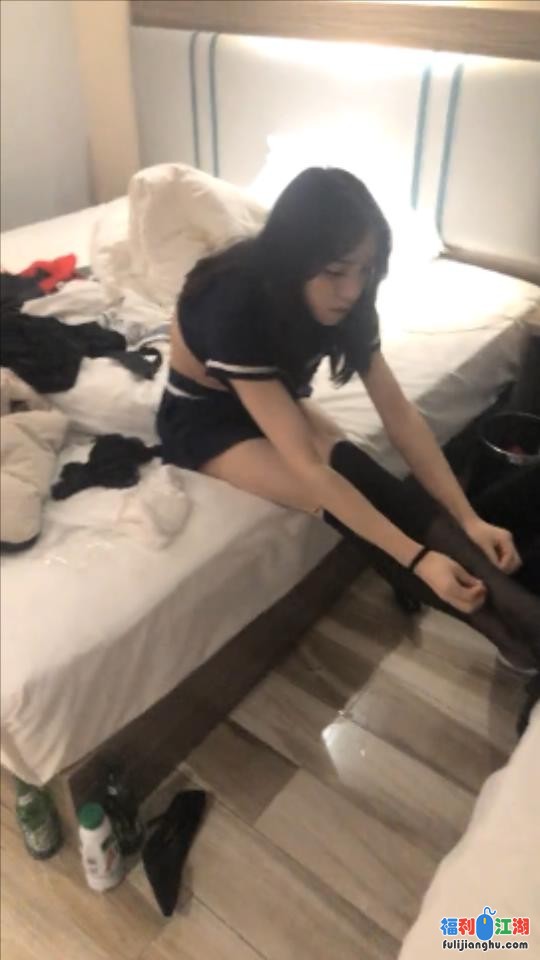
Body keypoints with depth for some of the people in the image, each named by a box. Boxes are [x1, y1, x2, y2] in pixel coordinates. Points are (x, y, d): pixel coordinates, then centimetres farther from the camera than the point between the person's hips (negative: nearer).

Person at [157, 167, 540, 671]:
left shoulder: (343, 300, -16)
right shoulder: (235, 307, -36)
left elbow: (400, 414, -15)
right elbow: (308, 467, -39)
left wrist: (468, 519, -22)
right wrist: (418, 558, -41)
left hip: (273, 396, 5)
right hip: (202, 417, -5)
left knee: (355, 479, -27)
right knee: (345, 489, -28)